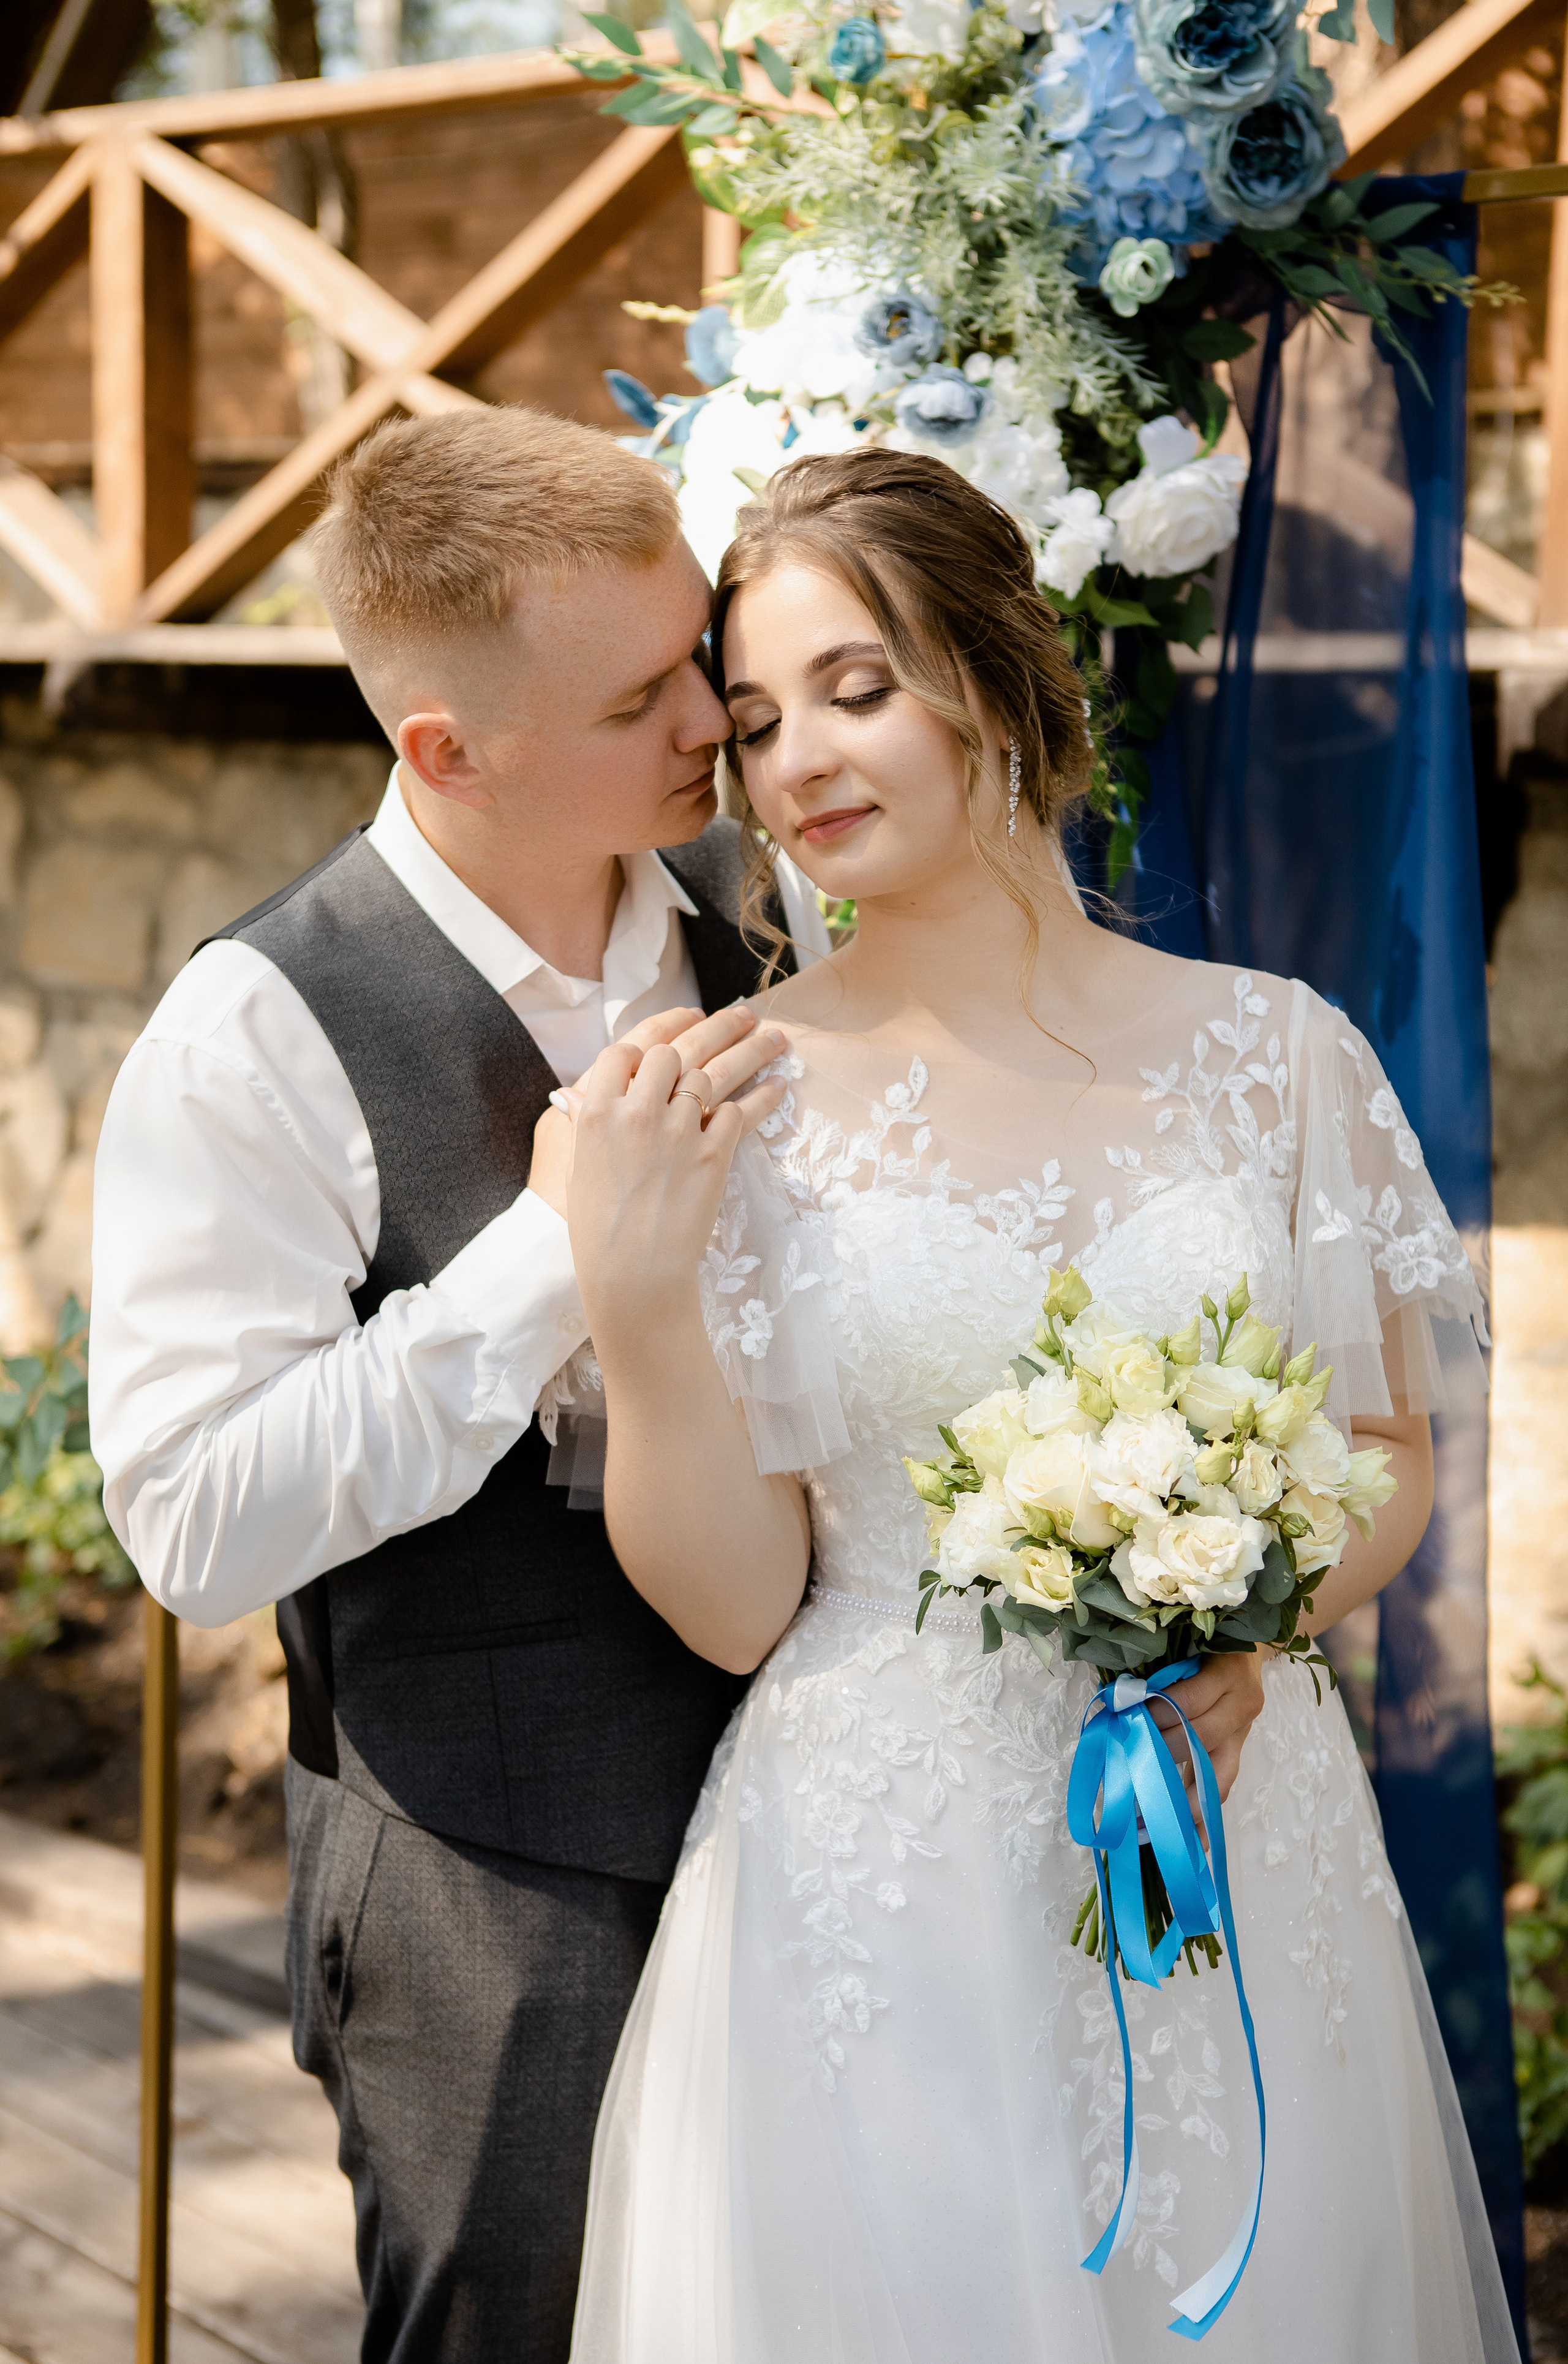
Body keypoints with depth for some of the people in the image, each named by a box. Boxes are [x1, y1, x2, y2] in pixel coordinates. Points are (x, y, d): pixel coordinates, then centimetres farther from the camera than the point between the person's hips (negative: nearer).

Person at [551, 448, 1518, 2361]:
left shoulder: (1273, 1052, 0)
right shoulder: (730, 1103, -4)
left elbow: (1390, 1453, 10)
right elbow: (734, 1603, -5)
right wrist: (635, 1298, -18)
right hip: (872, 1894, -2)